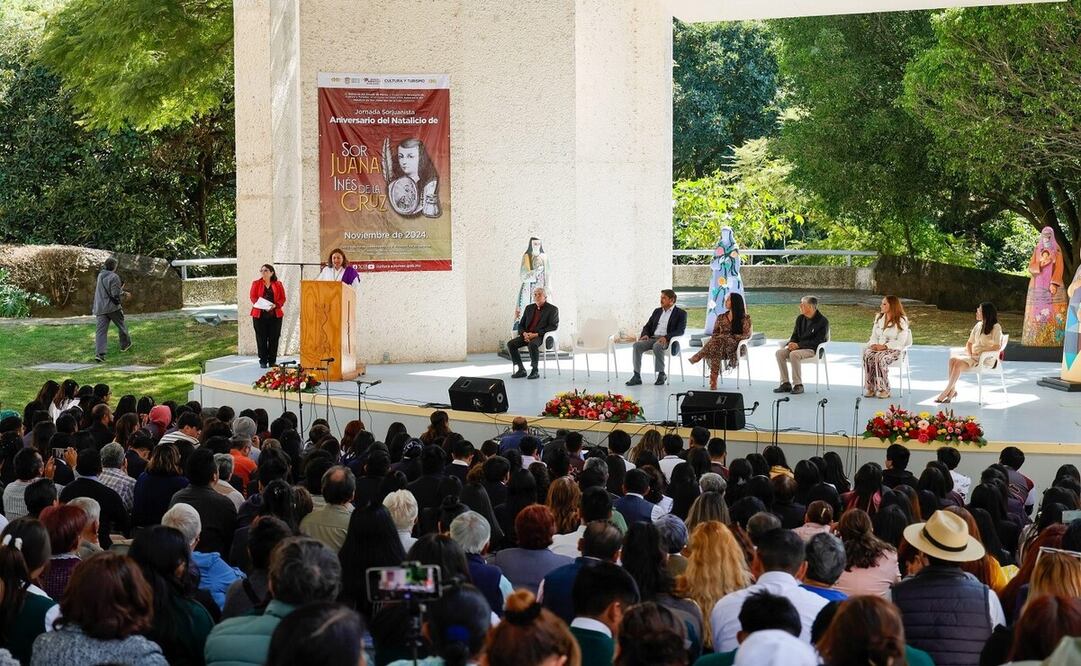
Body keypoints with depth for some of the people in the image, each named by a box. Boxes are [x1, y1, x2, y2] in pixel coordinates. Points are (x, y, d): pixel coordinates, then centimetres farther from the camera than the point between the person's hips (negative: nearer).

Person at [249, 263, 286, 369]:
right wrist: (262, 305, -16)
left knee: (274, 338, 1)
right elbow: (253, 297, 1)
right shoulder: (256, 283, 9)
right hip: (260, 315, -1)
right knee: (261, 339, -1)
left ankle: (272, 361, 9)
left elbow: (282, 298, 4)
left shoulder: (278, 284, 9)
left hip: (275, 315, 1)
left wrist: (275, 305, -15)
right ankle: (263, 361, 4)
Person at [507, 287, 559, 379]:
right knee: (510, 344, -17)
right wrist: (524, 333, -6)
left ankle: (535, 371, -26)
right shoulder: (529, 308, 18)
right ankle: (521, 370, -10)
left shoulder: (552, 309, 0)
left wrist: (536, 334, -16)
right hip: (527, 336, 6)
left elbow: (553, 327, -8)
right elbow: (521, 325, 19)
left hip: (541, 336, -6)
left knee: (532, 344, -38)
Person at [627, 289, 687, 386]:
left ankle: (661, 374, -25)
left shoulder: (681, 313, 4)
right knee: (637, 345, -24)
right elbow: (647, 326, 21)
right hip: (652, 338, 5)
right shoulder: (657, 311, 23)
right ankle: (637, 376, -26)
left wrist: (666, 337, -23)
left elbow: (680, 331, -8)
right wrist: (645, 334, -3)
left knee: (657, 346, -39)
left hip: (666, 340, -5)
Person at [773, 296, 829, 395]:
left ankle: (798, 385, -27)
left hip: (814, 350, -7)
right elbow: (795, 335, 16)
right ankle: (785, 384, -16)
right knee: (780, 352, -18)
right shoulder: (800, 318, 11)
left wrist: (798, 345, -22)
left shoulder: (822, 321, -11)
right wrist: (791, 343, -9)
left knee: (794, 354, -35)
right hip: (798, 347, 7)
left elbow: (818, 341, -17)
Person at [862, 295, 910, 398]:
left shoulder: (902, 320, -2)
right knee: (868, 356, -31)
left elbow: (900, 342, -10)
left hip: (893, 349, -5)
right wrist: (874, 344, -6)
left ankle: (884, 389, -28)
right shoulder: (879, 317, 18)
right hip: (878, 347, 5)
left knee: (880, 358, -38)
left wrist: (884, 346, -19)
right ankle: (870, 388, -28)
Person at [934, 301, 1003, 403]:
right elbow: (969, 343, 18)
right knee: (952, 358, -24)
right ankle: (952, 390, -27)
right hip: (973, 355, 7)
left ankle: (947, 391, -26)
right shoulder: (978, 325, 17)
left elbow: (997, 346, -14)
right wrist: (970, 354, -1)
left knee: (959, 363, -30)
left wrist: (980, 350, -16)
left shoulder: (996, 327, -4)